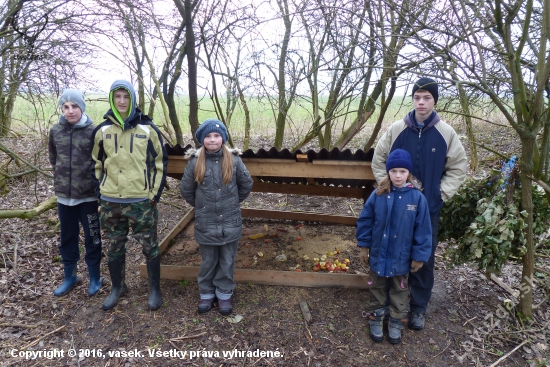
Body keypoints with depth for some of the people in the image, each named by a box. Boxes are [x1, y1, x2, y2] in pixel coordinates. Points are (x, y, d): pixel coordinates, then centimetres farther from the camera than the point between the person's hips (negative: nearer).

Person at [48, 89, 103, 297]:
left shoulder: (92, 131, -9)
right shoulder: (55, 131, 2)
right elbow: (53, 158, 17)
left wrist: (94, 181, -2)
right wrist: (60, 177, 11)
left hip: (88, 195, -4)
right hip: (63, 195, 4)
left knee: (92, 238, 9)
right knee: (67, 239, 16)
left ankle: (95, 278, 26)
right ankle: (69, 277, 34)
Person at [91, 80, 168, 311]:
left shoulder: (147, 128, -3)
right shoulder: (102, 130, 4)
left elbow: (160, 161, 0)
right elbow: (96, 163, 13)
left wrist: (155, 193, -5)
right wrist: (100, 190, 5)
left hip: (142, 201, -3)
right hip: (111, 201, 3)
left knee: (149, 246, 6)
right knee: (114, 247, 15)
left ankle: (155, 289, 23)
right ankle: (117, 287, 34)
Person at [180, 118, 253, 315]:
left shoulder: (234, 160, -6)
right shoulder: (195, 162, -6)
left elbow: (247, 184, 6)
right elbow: (186, 190, 4)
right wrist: (201, 206, 11)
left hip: (230, 222, 0)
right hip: (206, 223, 0)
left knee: (227, 262, 13)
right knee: (208, 262, 15)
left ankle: (224, 294, 30)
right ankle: (206, 294, 33)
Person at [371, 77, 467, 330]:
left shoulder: (446, 133, -4)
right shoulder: (396, 129, -3)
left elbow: (458, 167, 5)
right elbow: (378, 160, 6)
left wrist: (441, 193, -3)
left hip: (428, 208, 0)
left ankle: (419, 307, 27)